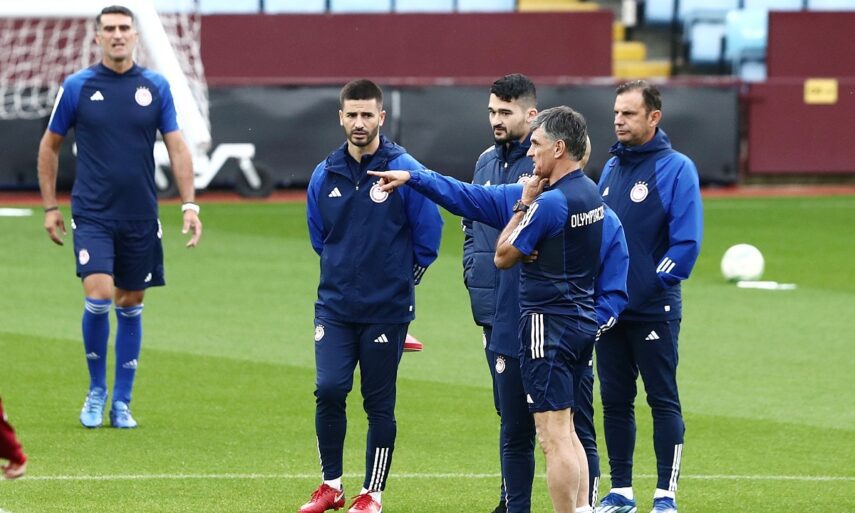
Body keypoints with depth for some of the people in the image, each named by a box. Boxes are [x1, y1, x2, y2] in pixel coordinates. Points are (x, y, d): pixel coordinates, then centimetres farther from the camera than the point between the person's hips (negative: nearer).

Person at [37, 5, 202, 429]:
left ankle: (121, 402, 17)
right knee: (98, 295, -16)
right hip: (92, 214, -2)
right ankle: (96, 390, 4)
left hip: (140, 217, 2)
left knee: (131, 305, 7)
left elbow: (177, 147, 4)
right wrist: (49, 206, 7)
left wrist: (189, 205, -5)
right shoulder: (77, 87, -1)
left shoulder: (155, 88, 2)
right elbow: (50, 146, 9)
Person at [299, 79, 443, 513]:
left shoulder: (405, 171, -8)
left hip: (387, 310, -3)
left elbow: (427, 239, 0)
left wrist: (396, 281, 9)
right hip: (335, 306, 3)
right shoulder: (324, 175, 3)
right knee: (329, 390, -7)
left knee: (379, 403, 3)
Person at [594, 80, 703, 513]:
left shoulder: (676, 168, -8)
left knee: (663, 400, 0)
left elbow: (686, 241, -12)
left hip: (654, 311, -6)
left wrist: (653, 284, -15)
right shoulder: (611, 168, 12)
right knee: (614, 400, 9)